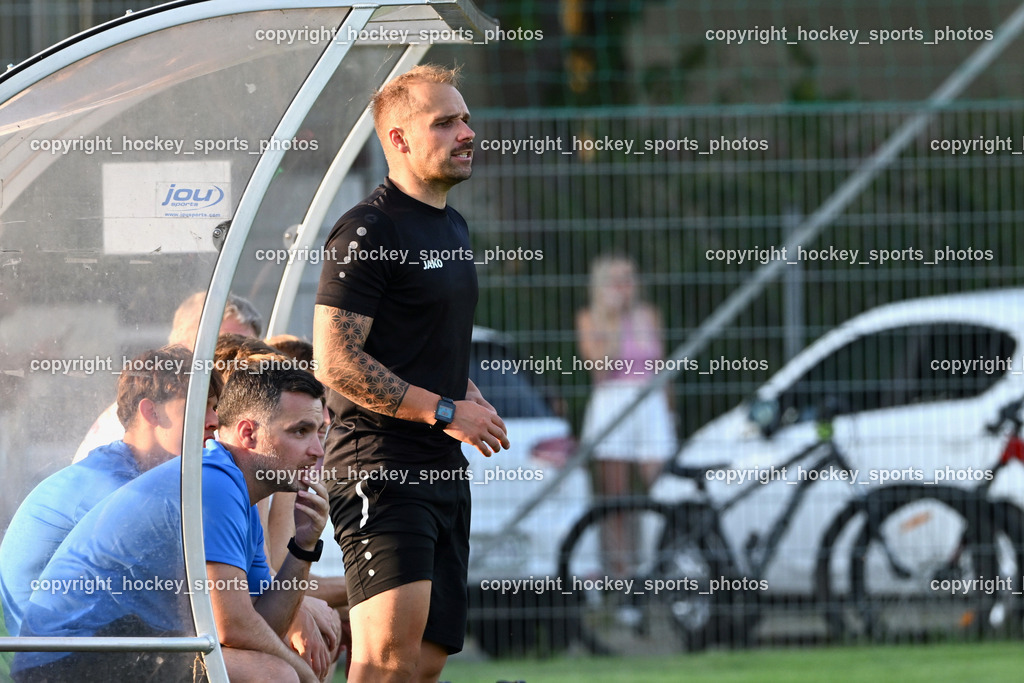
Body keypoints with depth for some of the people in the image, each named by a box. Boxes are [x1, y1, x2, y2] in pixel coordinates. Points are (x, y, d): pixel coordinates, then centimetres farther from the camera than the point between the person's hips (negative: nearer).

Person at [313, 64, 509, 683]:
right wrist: (444, 411, -16)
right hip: (381, 463, -9)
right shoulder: (368, 231, -10)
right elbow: (335, 362, -17)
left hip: (443, 468, 9)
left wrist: (475, 403, 12)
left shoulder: (454, 229, 19)